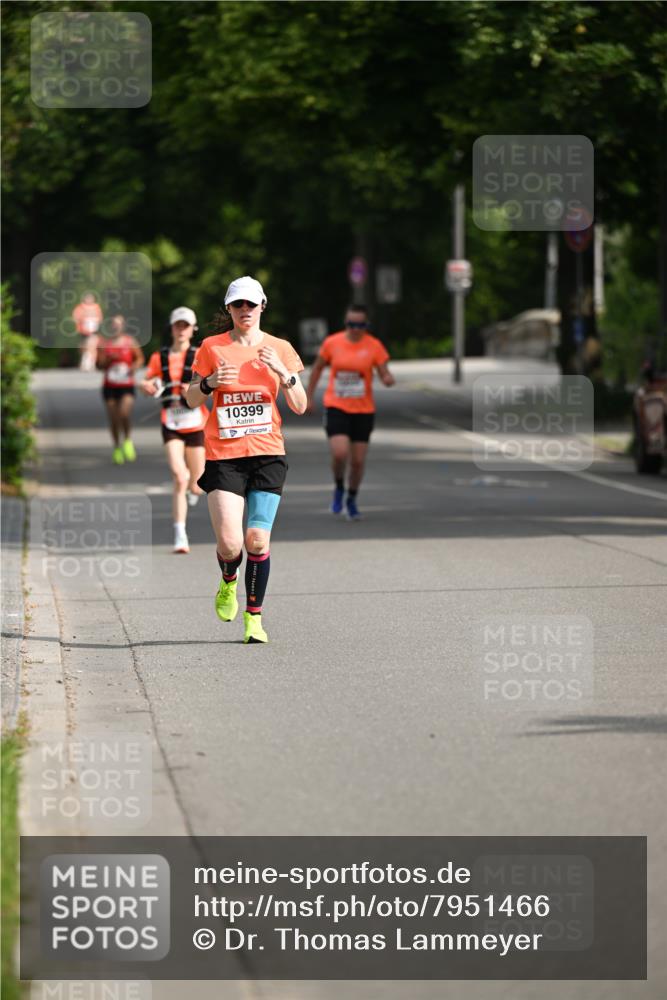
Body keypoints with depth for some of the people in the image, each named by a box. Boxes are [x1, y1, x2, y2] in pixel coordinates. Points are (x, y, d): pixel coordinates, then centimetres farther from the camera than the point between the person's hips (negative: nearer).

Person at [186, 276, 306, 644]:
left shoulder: (279, 349, 6)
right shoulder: (212, 347, 4)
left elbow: (300, 406, 3)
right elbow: (191, 399, 9)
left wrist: (284, 374, -14)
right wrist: (209, 383, -12)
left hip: (268, 454, 1)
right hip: (223, 455, -1)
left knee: (257, 540, -7)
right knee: (229, 543, -11)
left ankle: (254, 617, 8)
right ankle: (228, 584, 23)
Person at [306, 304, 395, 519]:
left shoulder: (374, 346, -6)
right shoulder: (332, 342, -5)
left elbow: (386, 375, -6)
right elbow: (317, 367, 10)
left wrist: (389, 379, -30)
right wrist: (309, 397, 12)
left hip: (363, 410, 1)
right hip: (336, 407, -1)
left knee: (358, 460, 4)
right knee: (340, 453, -20)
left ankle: (351, 500, 30)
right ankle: (339, 488, 11)